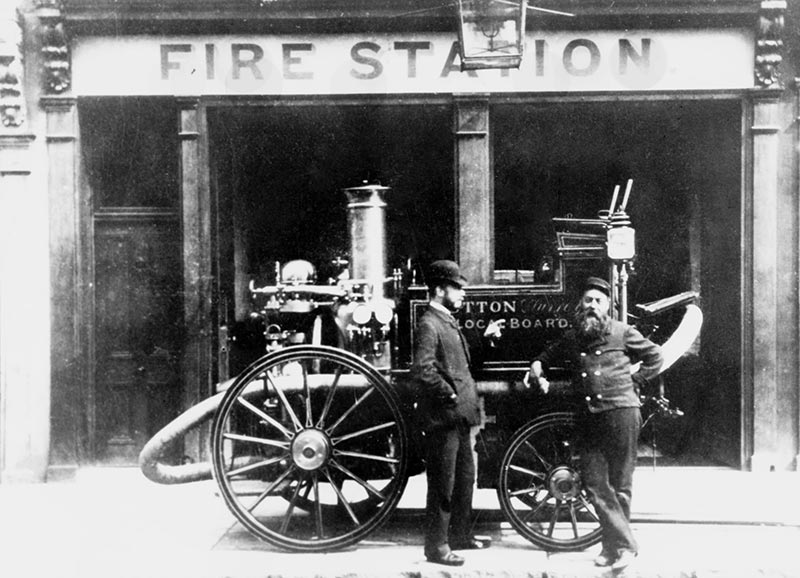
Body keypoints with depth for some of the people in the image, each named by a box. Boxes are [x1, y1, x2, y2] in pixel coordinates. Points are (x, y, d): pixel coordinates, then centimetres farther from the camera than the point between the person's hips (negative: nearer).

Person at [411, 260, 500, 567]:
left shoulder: (448, 321, 16)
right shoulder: (428, 325, -16)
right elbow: (422, 370, -27)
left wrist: (485, 337, 16)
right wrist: (449, 393, -19)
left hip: (460, 415, 10)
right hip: (442, 417, -10)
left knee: (465, 476, 19)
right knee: (442, 484, -1)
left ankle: (460, 534, 33)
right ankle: (437, 546, 9)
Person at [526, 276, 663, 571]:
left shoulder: (622, 332, 6)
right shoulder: (571, 338, 14)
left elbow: (655, 356, 13)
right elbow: (545, 357, 27)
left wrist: (636, 382, 6)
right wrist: (537, 371, 6)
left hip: (621, 410, -3)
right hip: (589, 415, 4)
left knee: (620, 483, 0)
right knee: (594, 483, -3)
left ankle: (618, 545, 9)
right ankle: (623, 543, 4)